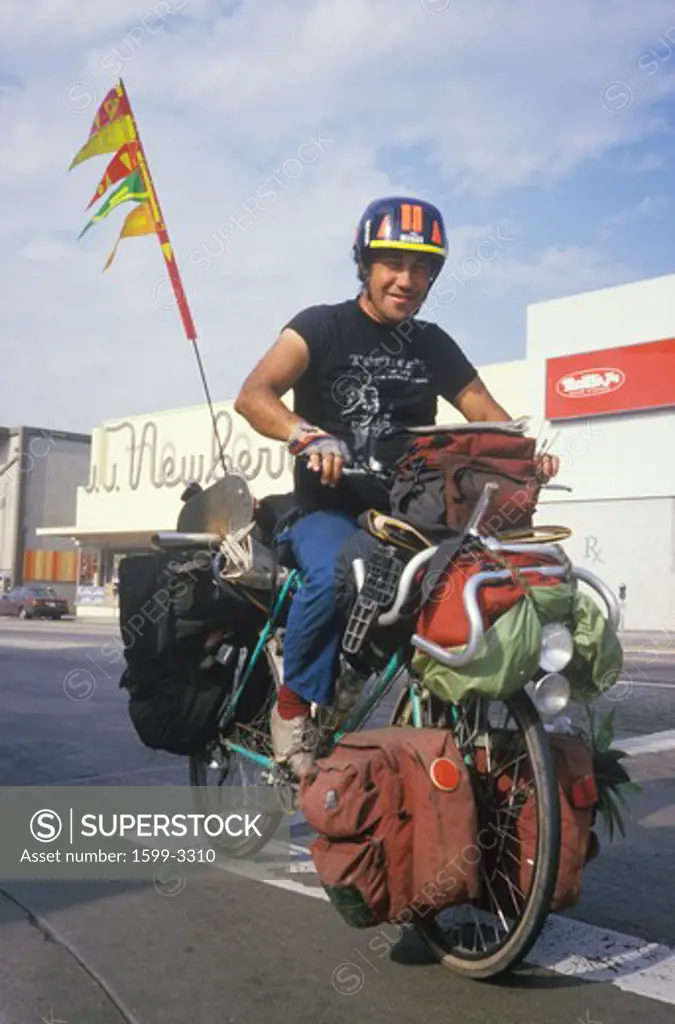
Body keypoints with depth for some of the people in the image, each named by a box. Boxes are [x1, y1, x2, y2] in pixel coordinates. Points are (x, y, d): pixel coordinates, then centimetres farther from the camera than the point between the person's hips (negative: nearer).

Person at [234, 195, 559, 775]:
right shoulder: (323, 326, -1)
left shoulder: (433, 345, 14)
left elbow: (486, 411, 9)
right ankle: (295, 706, -13)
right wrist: (309, 435, -35)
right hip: (329, 508, -4)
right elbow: (253, 395, -15)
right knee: (334, 576, -36)